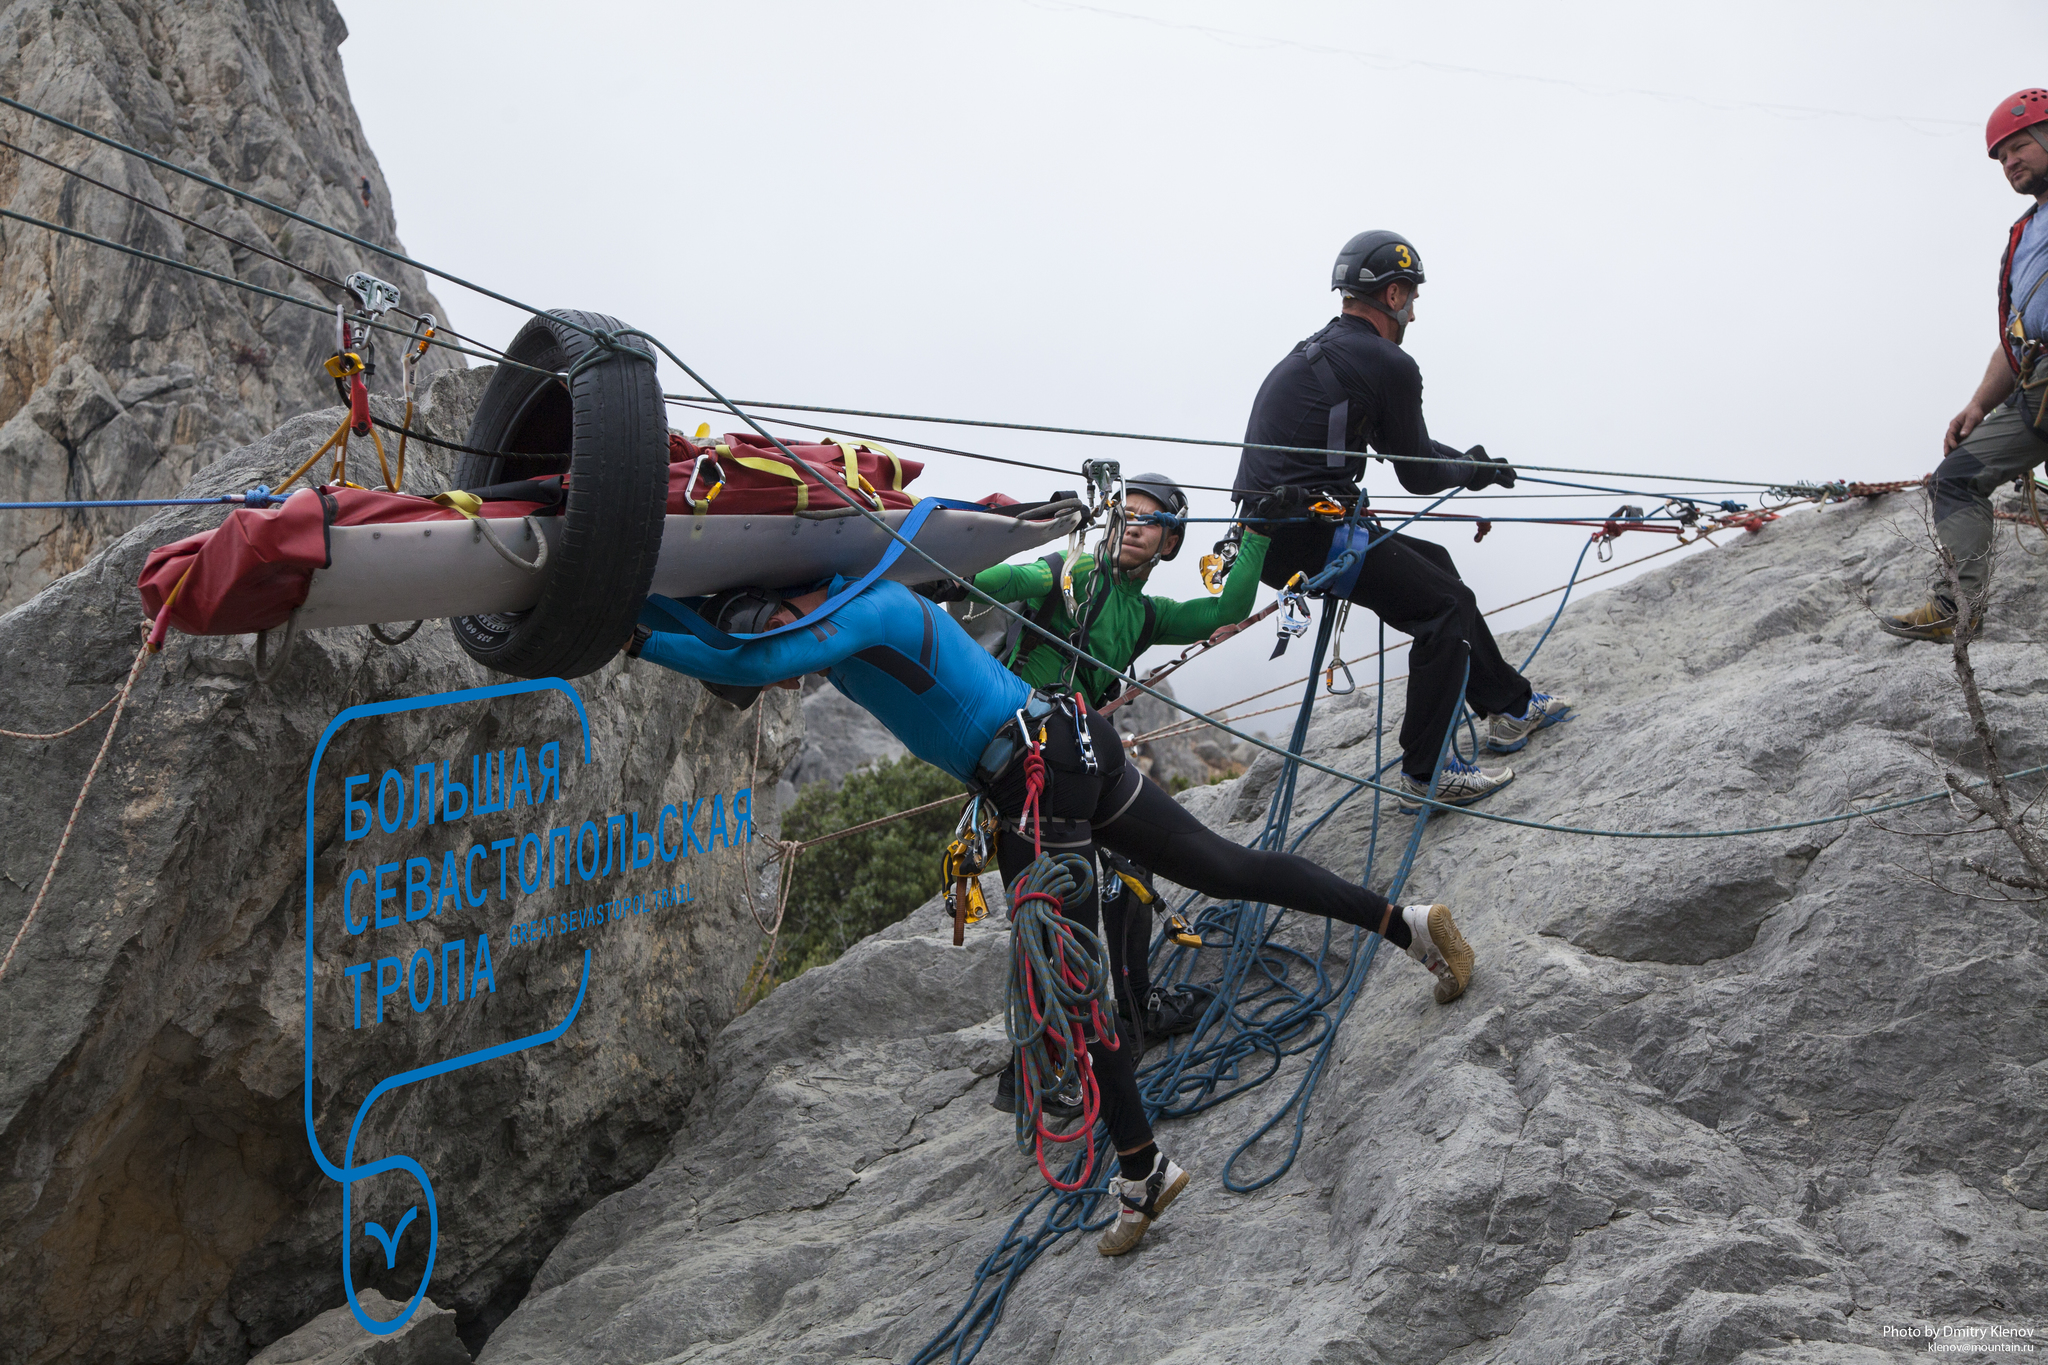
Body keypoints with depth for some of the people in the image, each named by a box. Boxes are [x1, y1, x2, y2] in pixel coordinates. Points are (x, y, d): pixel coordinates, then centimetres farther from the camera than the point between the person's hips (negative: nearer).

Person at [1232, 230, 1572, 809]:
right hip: (1307, 537, -10)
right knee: (1445, 606, -2)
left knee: (1433, 565, 22)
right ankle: (1425, 773, 0)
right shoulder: (1389, 364, -9)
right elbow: (1417, 474, -1)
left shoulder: (1314, 353, 21)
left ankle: (1509, 706, 31)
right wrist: (1472, 471, 18)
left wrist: (1475, 463, 30)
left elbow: (1402, 445, 30)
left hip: (1267, 530, 10)